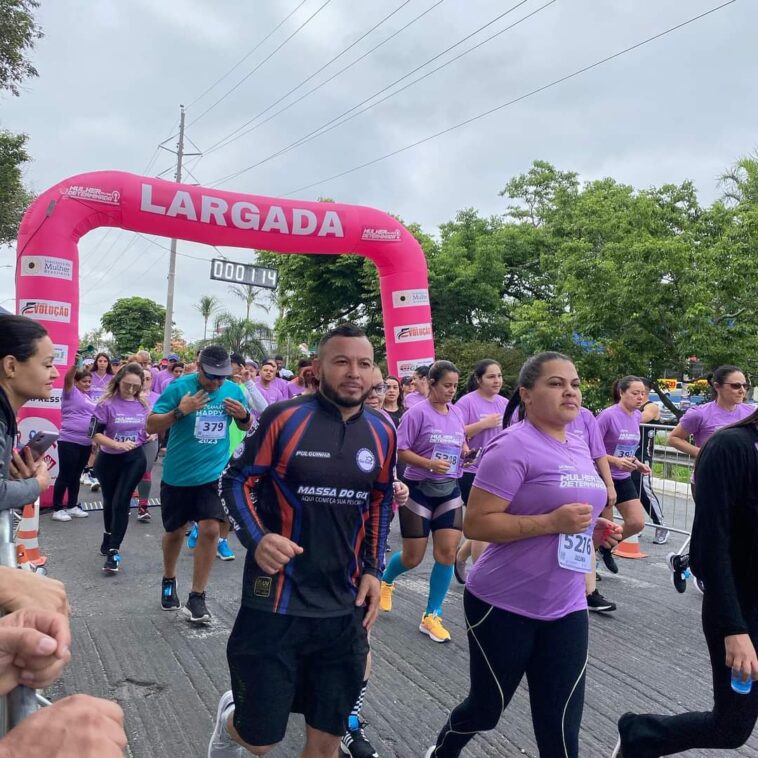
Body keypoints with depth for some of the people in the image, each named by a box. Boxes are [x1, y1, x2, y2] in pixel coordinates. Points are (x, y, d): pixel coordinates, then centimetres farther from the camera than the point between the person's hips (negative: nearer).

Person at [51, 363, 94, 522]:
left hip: (86, 443, 7)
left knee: (76, 476, 15)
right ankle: (57, 509, 6)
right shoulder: (71, 392, -4)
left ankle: (72, 506, 24)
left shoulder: (88, 397, 17)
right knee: (65, 475, -2)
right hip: (69, 441, -7)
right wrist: (75, 364, -43)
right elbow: (67, 379, -25)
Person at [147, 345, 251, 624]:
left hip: (214, 473, 1)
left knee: (210, 530, -9)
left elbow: (246, 426, 11)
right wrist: (180, 411, -28)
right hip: (178, 474, -1)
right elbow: (152, 426, -12)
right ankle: (168, 582, 41)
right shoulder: (179, 387, -13)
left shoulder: (234, 390, -4)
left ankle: (196, 597, 6)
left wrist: (243, 416, -13)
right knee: (175, 532, 14)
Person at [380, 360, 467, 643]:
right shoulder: (417, 412, -13)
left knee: (448, 552, -3)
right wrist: (430, 464, -26)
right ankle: (385, 580, 39)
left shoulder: (457, 412, 5)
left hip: (450, 490, 5)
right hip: (419, 489, -5)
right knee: (413, 557, 3)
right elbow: (401, 450, -14)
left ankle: (431, 617, 12)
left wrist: (466, 451, -5)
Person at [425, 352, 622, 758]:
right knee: (486, 707, 13)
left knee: (562, 724, 8)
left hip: (566, 608, 6)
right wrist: (553, 522, -27)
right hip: (503, 606, -6)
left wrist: (594, 529, 2)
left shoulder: (579, 447, 8)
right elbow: (475, 524, -22)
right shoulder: (513, 447, -17)